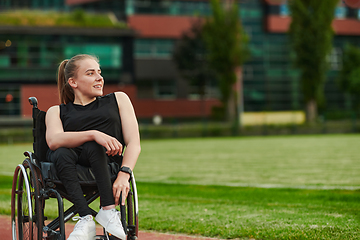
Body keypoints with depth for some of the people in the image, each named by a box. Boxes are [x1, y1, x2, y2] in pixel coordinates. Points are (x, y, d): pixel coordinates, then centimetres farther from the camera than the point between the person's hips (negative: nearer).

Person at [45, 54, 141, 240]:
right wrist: (94, 134, -24)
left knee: (93, 147, -33)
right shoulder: (57, 111, 19)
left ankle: (108, 210, -33)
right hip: (68, 170, 0)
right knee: (61, 153, -34)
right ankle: (85, 219, -39)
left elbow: (134, 143, 7)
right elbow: (54, 140, -6)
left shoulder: (118, 100, 21)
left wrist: (124, 175, -14)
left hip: (108, 164, 0)